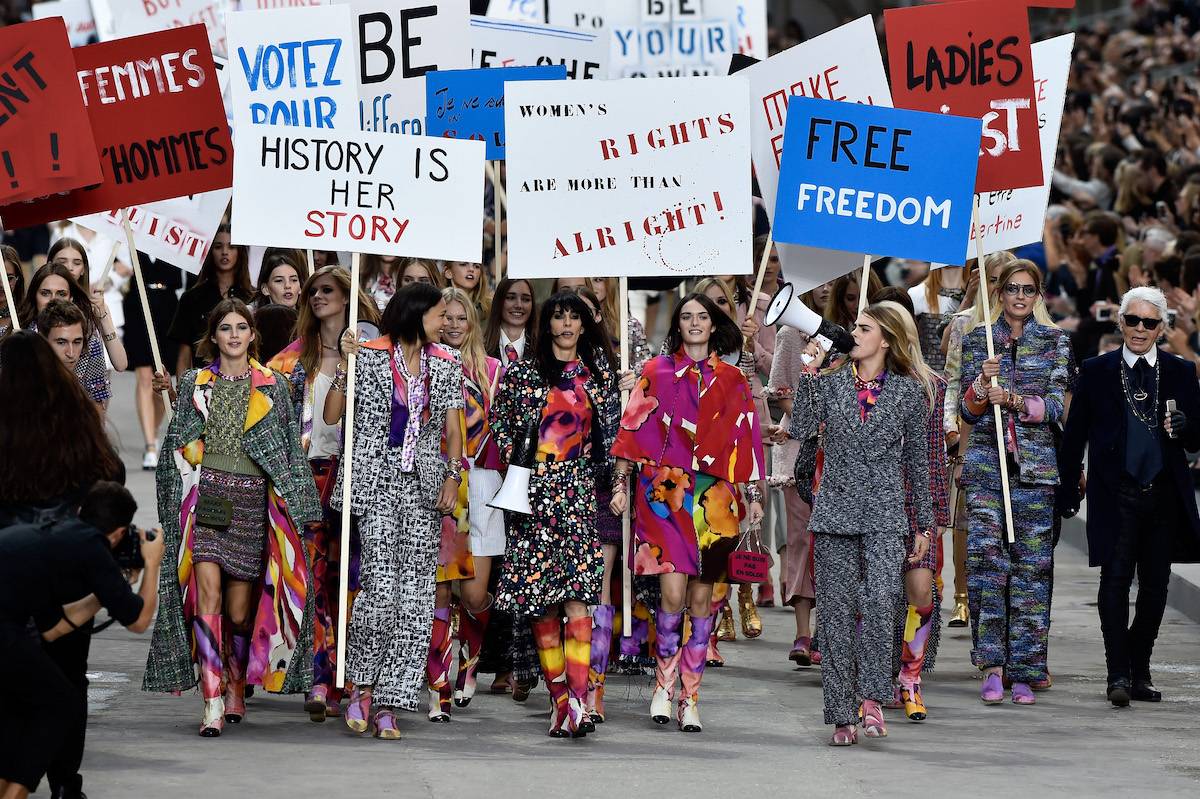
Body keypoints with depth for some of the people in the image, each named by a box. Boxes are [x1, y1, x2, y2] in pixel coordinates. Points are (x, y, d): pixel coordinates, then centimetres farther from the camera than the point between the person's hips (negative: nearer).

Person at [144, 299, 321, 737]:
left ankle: (237, 688, 29)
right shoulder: (195, 384, 10)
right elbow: (175, 444, 15)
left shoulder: (273, 386, 8)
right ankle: (212, 703, -20)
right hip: (205, 497, 0)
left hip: (252, 499, 0)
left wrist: (293, 503, 4)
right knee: (208, 590, -16)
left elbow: (292, 449, 9)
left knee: (239, 609, 3)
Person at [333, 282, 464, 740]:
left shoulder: (444, 366, 12)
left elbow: (453, 429, 10)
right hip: (378, 484, -4)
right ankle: (362, 688, 2)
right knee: (380, 587, -15)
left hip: (423, 488, 4)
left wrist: (453, 476, -3)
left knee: (414, 598, -3)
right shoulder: (370, 357, 0)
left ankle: (388, 703, 0)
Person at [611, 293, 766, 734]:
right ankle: (664, 683, 3)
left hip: (712, 498, 2)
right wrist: (620, 483, 1)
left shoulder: (732, 380, 11)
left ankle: (690, 697, 7)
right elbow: (633, 430, 7)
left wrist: (753, 494, 6)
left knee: (701, 595, 1)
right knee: (673, 592, -14)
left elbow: (745, 440, 10)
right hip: (664, 493, -2)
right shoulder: (656, 372, 8)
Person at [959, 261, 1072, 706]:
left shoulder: (1055, 342, 9)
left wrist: (1013, 399, -15)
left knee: (1032, 565, -1)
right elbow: (967, 410, 9)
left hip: (1035, 465, 0)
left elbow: (1055, 406, 0)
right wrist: (982, 383, -11)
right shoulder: (977, 340, 11)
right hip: (986, 463, 0)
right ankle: (992, 666, -11)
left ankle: (1023, 673, 4)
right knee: (985, 557, -14)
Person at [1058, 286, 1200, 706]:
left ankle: (1140, 672, 18)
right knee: (1115, 582, -11)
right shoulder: (1096, 372, 5)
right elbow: (1074, 435, 9)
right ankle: (1118, 675, -12)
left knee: (1154, 587, 7)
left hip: (1165, 495, 2)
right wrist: (1068, 490, 5)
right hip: (1116, 495, -2)